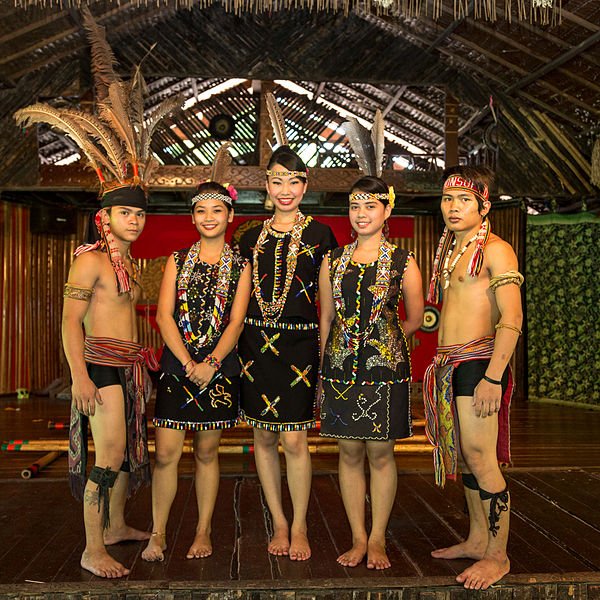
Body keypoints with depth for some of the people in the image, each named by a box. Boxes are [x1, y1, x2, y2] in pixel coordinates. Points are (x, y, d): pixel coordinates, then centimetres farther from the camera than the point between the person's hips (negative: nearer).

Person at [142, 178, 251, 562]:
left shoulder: (240, 266, 5)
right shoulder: (178, 260, 9)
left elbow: (236, 322, -3)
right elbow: (164, 315, 0)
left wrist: (211, 363, -16)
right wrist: (189, 363, -11)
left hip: (220, 367, -1)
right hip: (177, 364, 1)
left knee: (207, 451, 8)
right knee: (166, 453, -2)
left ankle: (204, 531, 21)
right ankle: (158, 533, 13)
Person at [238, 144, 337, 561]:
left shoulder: (318, 235, 2)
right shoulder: (252, 238, 12)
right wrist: (236, 341, 9)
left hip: (299, 342, -3)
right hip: (256, 342, 4)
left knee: (294, 440, -5)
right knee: (264, 437, 7)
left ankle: (300, 528, 14)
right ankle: (279, 523, 23)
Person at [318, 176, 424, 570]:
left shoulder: (403, 262, 0)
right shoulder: (333, 261, 8)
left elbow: (415, 319, 8)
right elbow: (326, 319, 11)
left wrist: (382, 341, 7)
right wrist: (326, 365, 9)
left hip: (386, 366, -2)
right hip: (341, 365, 2)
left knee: (380, 453, 4)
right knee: (350, 452, 7)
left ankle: (377, 539, 18)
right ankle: (358, 538, 20)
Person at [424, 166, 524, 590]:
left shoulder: (495, 250, -9)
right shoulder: (450, 249, 16)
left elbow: (511, 320, -16)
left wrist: (493, 377, -22)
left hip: (478, 362, -8)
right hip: (448, 363, 8)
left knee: (481, 460, -5)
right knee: (464, 458, 15)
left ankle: (498, 556, 8)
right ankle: (477, 540, 28)